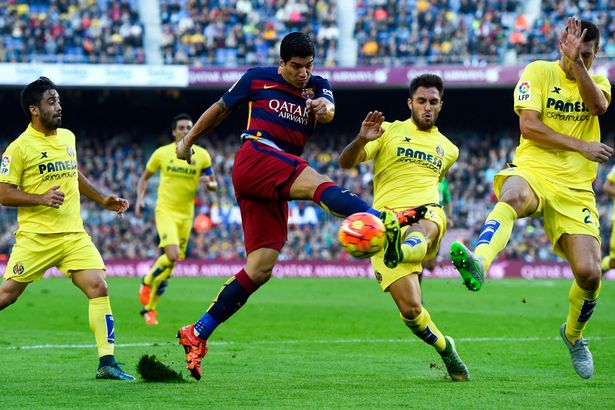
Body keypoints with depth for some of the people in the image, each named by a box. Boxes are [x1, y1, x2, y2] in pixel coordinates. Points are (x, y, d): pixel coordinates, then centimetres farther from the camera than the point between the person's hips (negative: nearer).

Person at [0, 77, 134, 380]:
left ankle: (106, 363, -10)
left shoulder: (68, 137, 13)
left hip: (73, 235, 5)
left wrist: (103, 200, 26)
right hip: (35, 238, -5)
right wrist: (41, 199, -20)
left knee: (98, 287, -11)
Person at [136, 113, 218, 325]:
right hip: (165, 210, -3)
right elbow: (145, 177, 12)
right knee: (172, 256, -23)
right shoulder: (162, 153, -1)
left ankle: (149, 307, 21)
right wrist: (140, 199, -4)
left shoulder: (202, 155, 2)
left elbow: (214, 185, 8)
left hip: (186, 214, 3)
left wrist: (208, 183, -16)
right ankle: (147, 282, 4)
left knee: (170, 264, 7)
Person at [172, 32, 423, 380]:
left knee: (260, 269, -2)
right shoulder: (258, 79, 7)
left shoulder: (317, 87, 15)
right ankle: (384, 222, -57)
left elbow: (328, 109, -8)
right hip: (255, 157, -6)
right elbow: (221, 109, 20)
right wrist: (189, 140, 27)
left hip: (274, 186, 6)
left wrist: (324, 107, -32)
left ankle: (197, 335, 3)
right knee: (319, 184, -30)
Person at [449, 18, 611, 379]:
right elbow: (528, 124, -7)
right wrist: (581, 146, -10)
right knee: (512, 196, -41)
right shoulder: (539, 72, 4)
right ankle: (478, 264, -67)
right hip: (533, 171, -3)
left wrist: (577, 63, -22)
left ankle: (573, 334, 20)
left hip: (576, 188, 3)